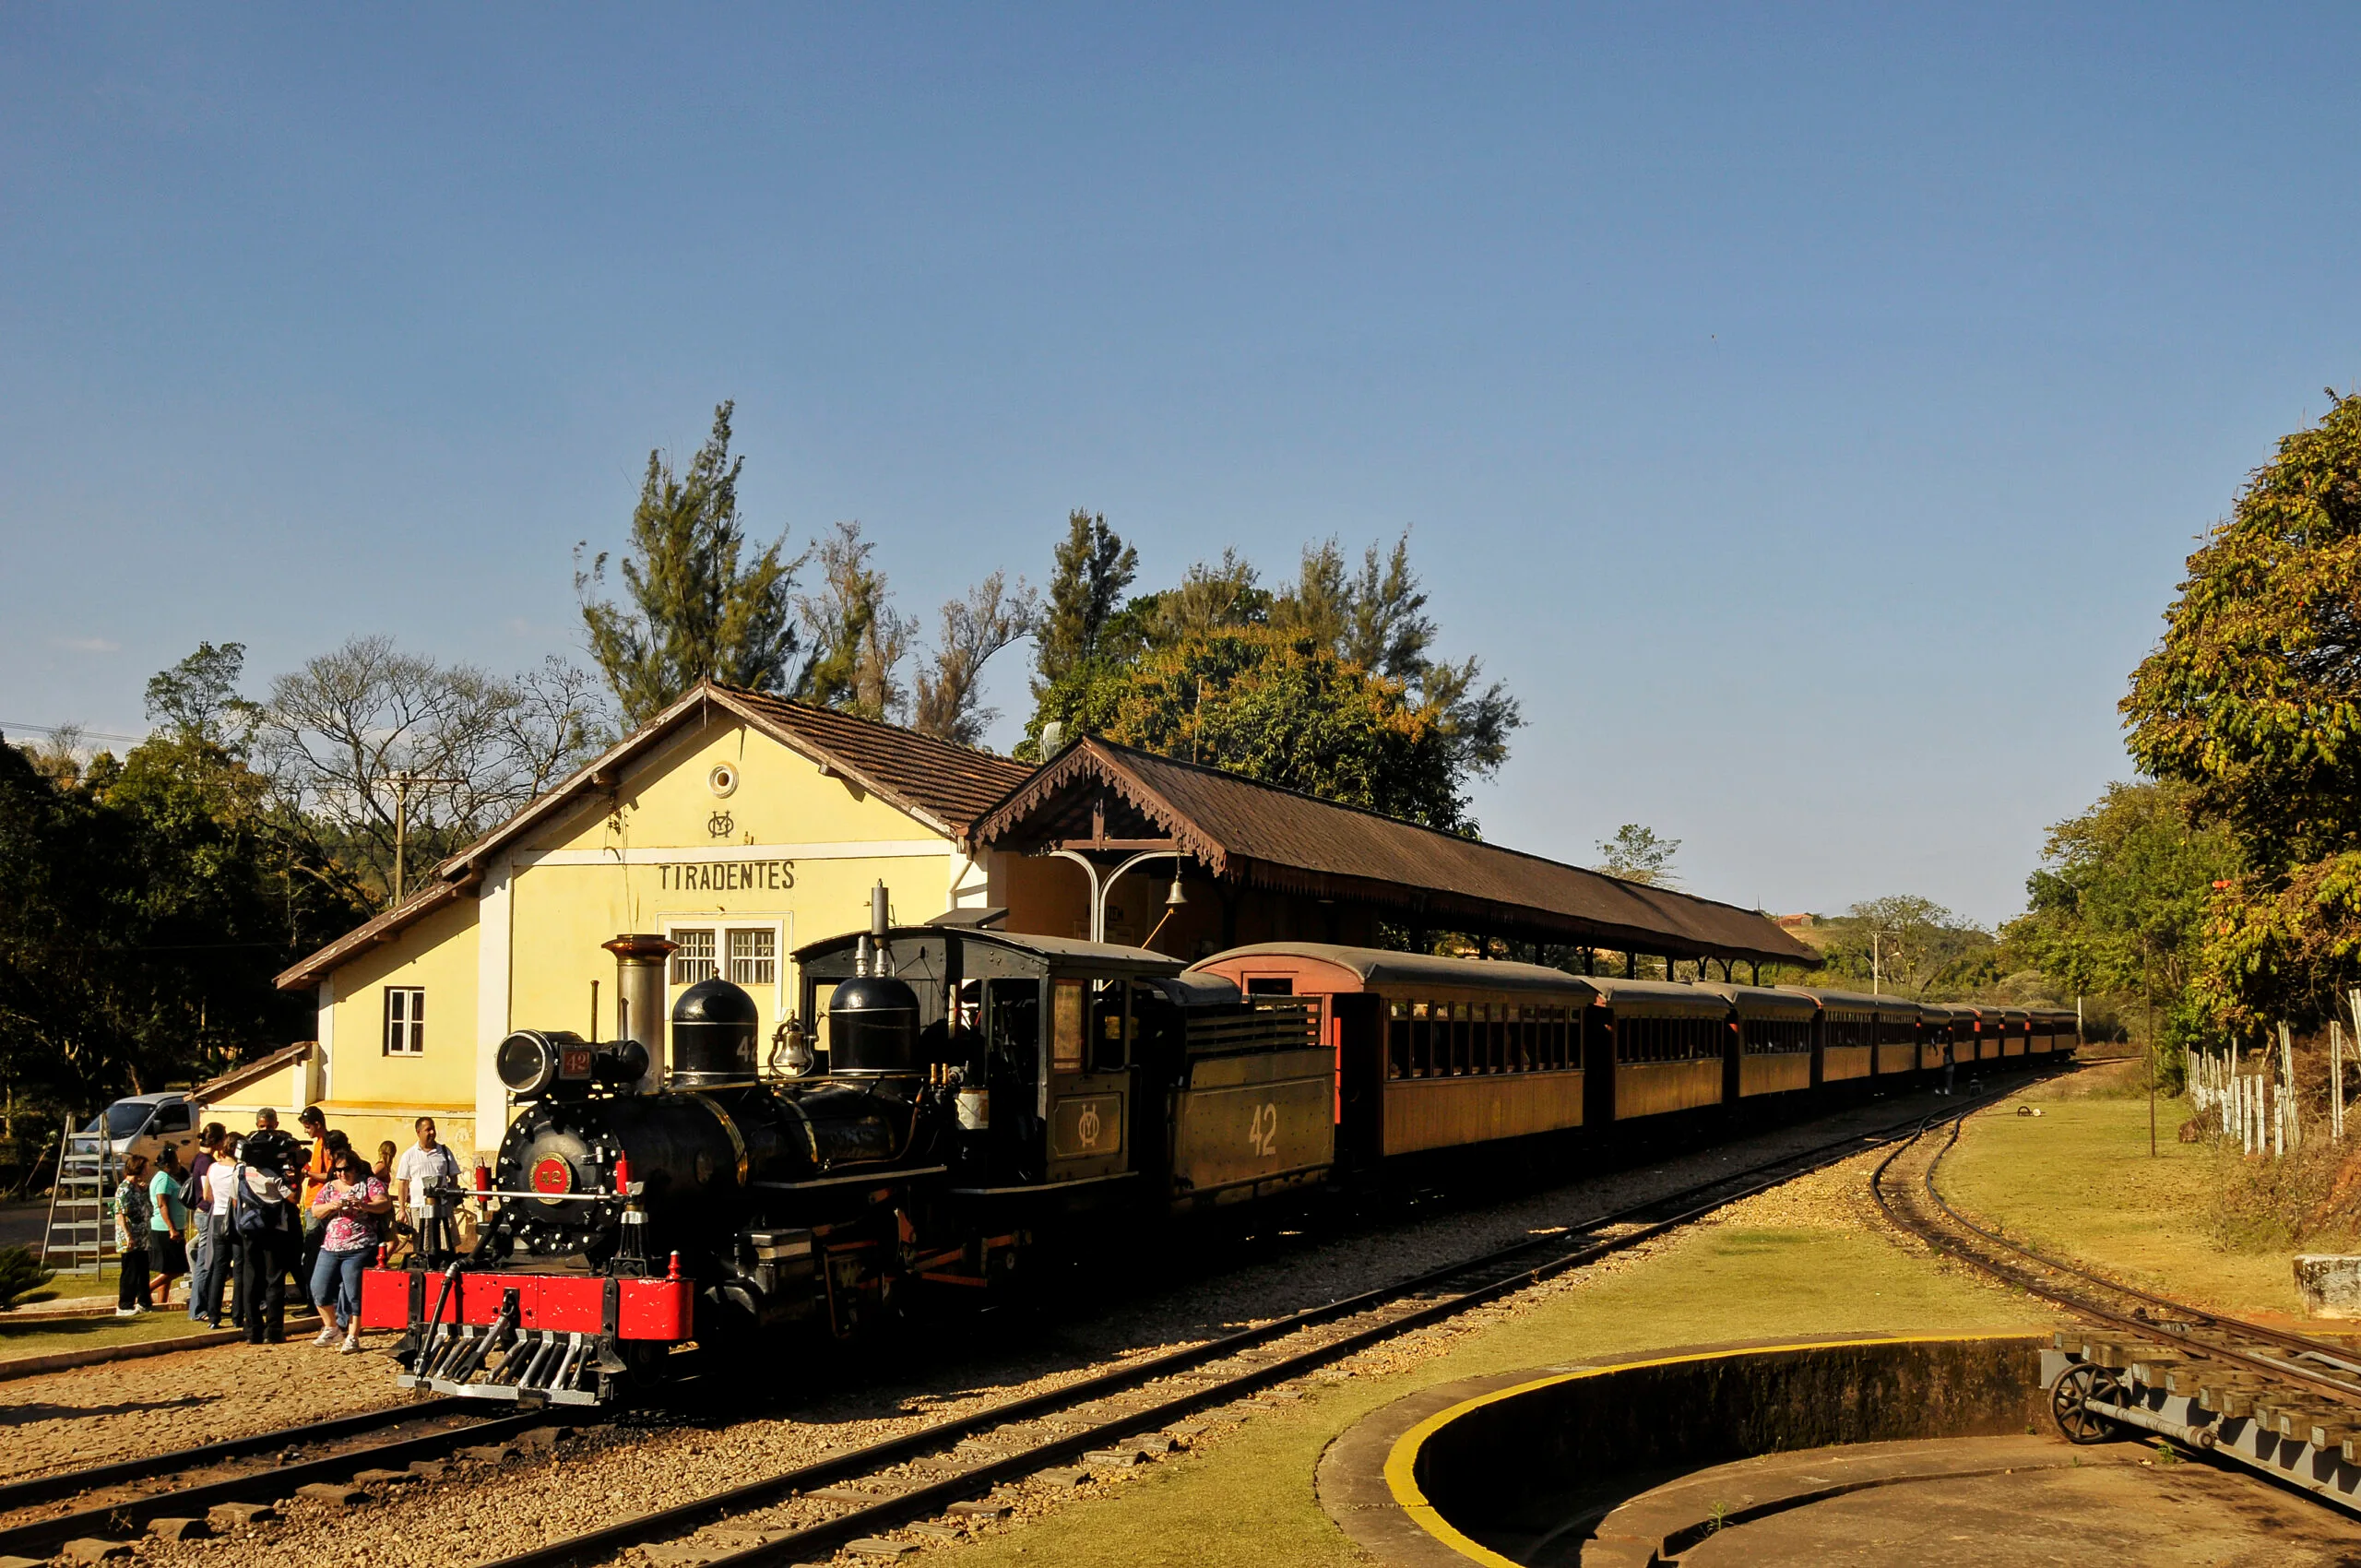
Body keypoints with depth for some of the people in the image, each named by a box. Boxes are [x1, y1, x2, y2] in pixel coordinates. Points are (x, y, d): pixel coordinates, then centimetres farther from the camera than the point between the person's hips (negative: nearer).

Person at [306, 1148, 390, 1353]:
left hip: (359, 1249, -5)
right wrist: (331, 1206, -11)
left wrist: (363, 1205, -28)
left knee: (354, 1292, -5)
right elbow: (315, 1211, 9)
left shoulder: (369, 1183, 3)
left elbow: (385, 1204, -10)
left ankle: (352, 1337, 3)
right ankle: (331, 1328, 20)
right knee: (319, 1288, 0)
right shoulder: (329, 1187, 16)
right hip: (330, 1247, 5)